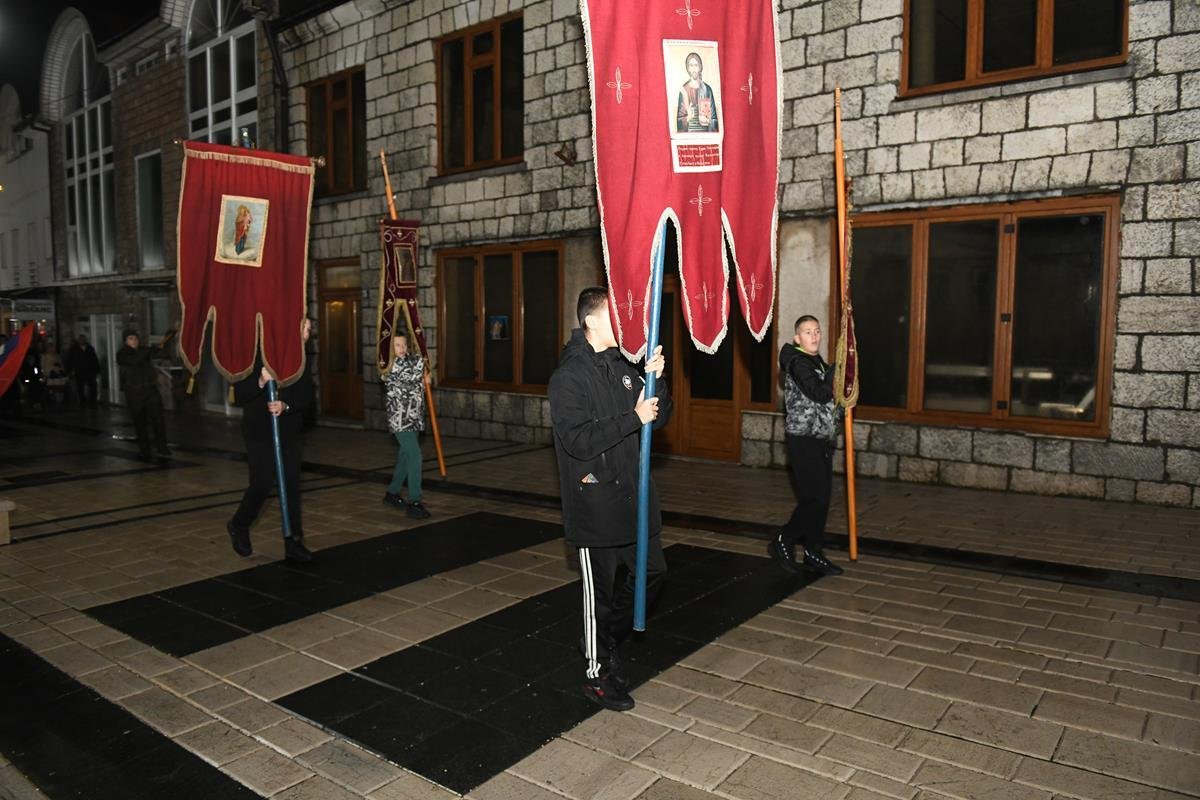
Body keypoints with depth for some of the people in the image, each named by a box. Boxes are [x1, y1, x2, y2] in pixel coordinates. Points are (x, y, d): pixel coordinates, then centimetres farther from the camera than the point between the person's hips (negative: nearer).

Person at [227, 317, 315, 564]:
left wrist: (286, 405, -22)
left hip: (290, 433, 4)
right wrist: (261, 382, -29)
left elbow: (309, 396, -4)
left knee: (292, 486, 3)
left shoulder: (303, 360, 5)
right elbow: (239, 395, -10)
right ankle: (238, 526, 23)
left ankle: (293, 543, 10)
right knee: (262, 484, -6)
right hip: (260, 434, -4)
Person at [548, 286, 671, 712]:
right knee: (599, 589, 5)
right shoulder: (568, 376, -14)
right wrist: (633, 418, -23)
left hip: (629, 494, 8)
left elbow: (659, 417, 10)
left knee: (652, 570, 16)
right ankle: (597, 674, 22)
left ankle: (606, 634, 37)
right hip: (593, 501, -8)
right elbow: (577, 439, -24)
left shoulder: (623, 366, 9)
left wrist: (656, 379, -8)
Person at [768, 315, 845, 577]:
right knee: (814, 499, -10)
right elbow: (820, 393, -23)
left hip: (822, 441, 9)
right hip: (804, 441, -9)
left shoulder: (819, 363, 16)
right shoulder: (798, 363, -11)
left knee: (821, 500, 9)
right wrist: (837, 367, -14)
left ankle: (813, 553, 17)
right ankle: (783, 542, 5)